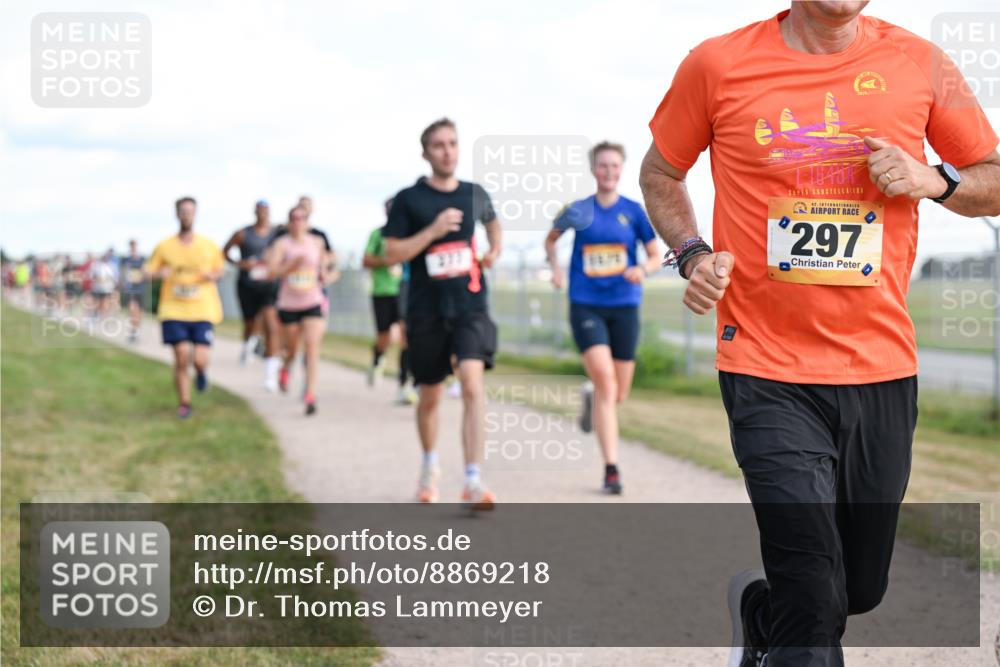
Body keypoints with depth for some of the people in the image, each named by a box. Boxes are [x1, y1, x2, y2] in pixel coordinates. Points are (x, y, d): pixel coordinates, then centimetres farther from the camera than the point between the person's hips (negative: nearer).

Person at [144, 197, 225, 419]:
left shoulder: (209, 246, 4)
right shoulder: (164, 246, 3)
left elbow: (219, 271, 17)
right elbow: (148, 271, 8)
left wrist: (212, 276, -7)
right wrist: (160, 273, -15)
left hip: (202, 311, 0)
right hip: (174, 311, 0)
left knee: (200, 359, -10)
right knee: (181, 358, -6)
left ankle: (201, 371, 29)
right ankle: (183, 404, 12)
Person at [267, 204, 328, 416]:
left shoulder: (317, 242, 4)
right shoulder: (282, 244, -6)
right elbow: (272, 271, -16)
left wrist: (323, 272, 5)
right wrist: (292, 264, -27)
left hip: (313, 303, 1)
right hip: (288, 305, -1)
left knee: (312, 346, -14)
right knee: (292, 349, 13)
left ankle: (310, 395, -16)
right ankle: (286, 367, 50)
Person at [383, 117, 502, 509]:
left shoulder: (474, 194, 7)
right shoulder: (409, 199, -2)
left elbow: (492, 222, 30)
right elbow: (391, 254, -7)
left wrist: (495, 249, 11)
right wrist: (433, 231, -17)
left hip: (470, 305, 1)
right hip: (426, 311, 0)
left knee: (472, 382, -20)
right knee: (430, 396, 11)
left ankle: (473, 483, -24)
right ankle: (430, 466, 40)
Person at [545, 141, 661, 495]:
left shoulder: (633, 211, 0)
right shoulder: (578, 209, 1)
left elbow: (656, 257, 5)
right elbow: (551, 239, 19)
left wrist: (643, 269, -17)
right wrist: (555, 267, 1)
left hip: (624, 306, 2)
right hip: (586, 305, -2)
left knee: (618, 394, 7)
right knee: (605, 380, -19)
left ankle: (591, 396, 46)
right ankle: (611, 469, -14)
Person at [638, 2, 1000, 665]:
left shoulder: (920, 63, 3)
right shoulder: (718, 64, -3)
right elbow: (661, 173, 13)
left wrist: (933, 180, -8)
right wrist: (693, 255, -4)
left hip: (882, 368, 4)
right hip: (769, 368, -3)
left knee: (862, 590, 16)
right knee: (814, 606, -11)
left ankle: (758, 610, 47)